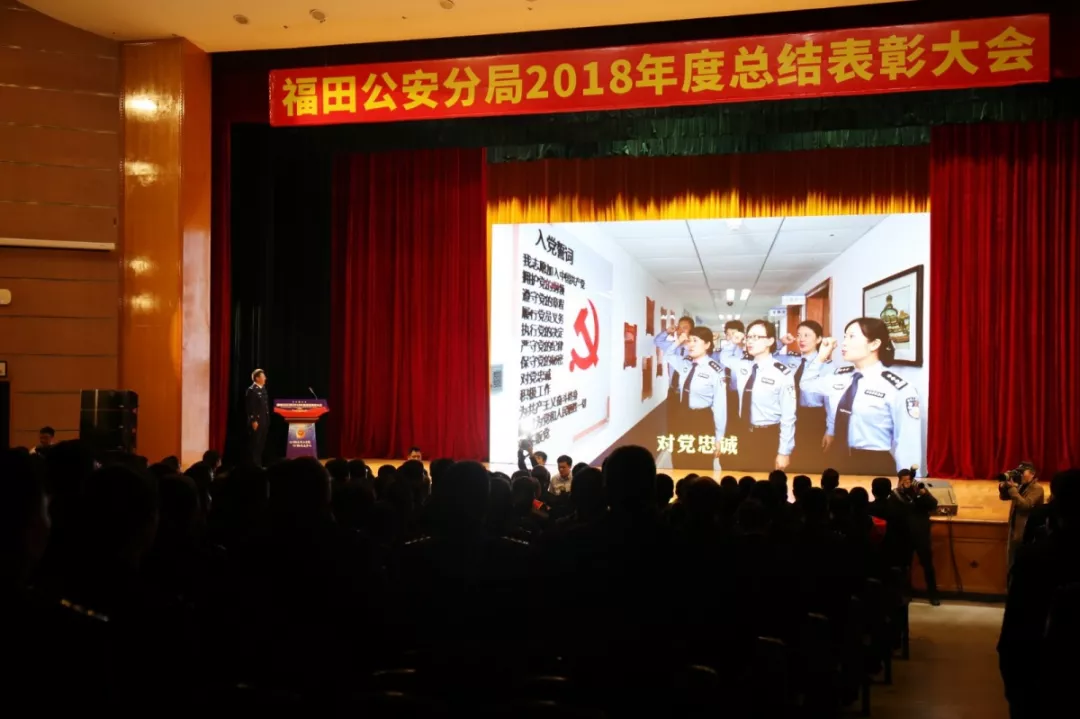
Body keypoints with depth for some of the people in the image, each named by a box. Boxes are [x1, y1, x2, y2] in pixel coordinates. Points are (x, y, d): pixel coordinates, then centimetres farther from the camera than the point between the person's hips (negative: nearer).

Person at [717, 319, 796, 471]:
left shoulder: (782, 373, -15)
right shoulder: (742, 366, 2)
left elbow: (788, 415, -13)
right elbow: (724, 358, 24)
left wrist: (784, 452, -12)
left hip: (769, 437, -5)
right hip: (745, 435, 5)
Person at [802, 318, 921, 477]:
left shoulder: (897, 388, -16)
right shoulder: (838, 376, 3)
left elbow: (908, 442, -14)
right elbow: (806, 385, 22)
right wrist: (821, 357, 6)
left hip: (875, 466, -5)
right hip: (838, 461, 6)